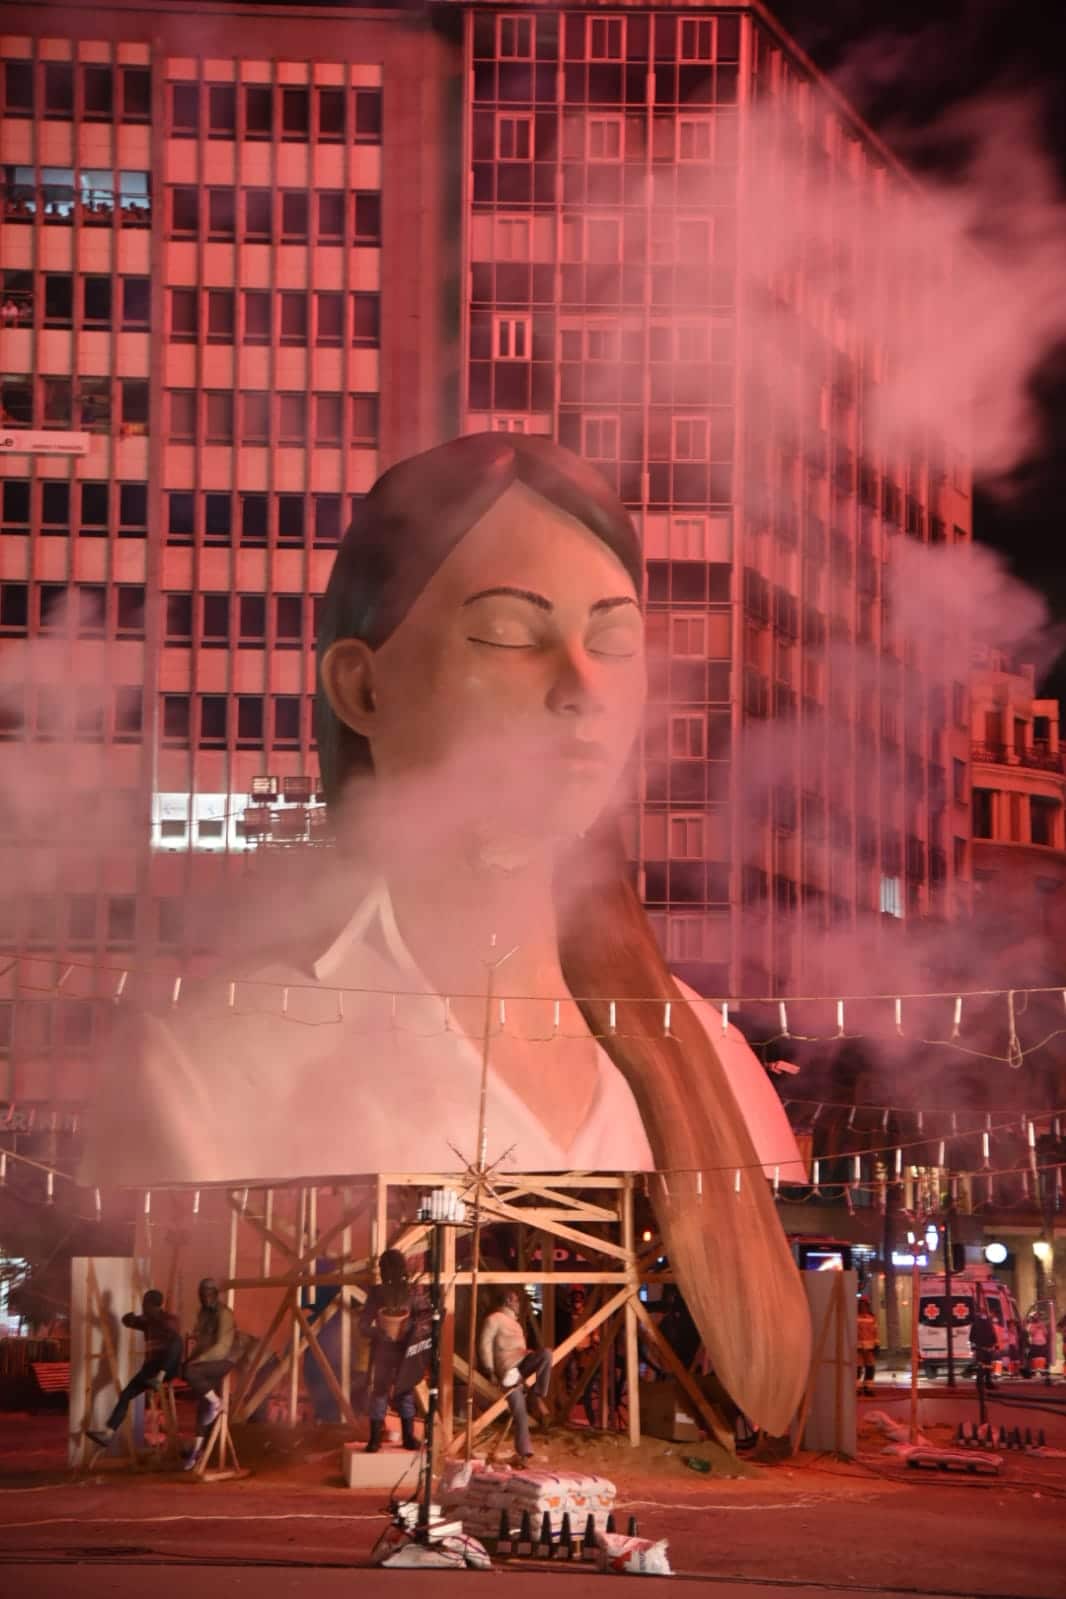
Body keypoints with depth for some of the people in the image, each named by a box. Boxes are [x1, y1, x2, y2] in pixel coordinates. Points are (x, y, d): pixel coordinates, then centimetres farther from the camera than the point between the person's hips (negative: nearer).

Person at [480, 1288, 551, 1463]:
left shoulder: (514, 1321, 28)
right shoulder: (494, 1319, 1)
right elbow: (485, 1344, -7)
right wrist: (491, 1370, -13)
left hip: (522, 1362, 6)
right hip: (507, 1368, -6)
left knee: (546, 1353, -25)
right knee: (519, 1412, -11)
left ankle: (538, 1397, -19)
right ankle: (523, 1452, -3)